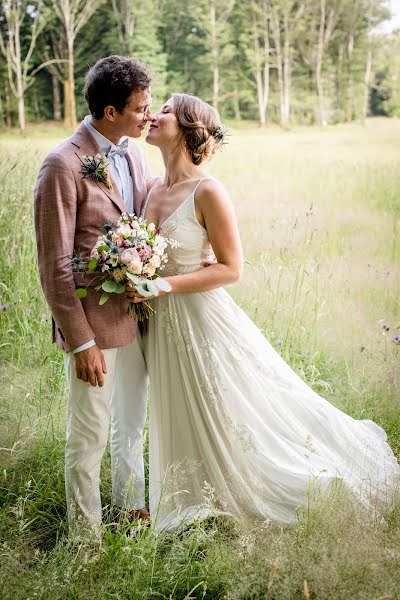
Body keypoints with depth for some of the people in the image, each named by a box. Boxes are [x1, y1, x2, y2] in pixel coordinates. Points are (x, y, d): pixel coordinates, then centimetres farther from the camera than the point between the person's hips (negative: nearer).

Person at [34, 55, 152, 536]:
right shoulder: (64, 165, -18)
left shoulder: (132, 153, 5)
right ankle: (86, 530, 27)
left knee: (132, 420, 22)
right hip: (95, 319, -7)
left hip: (137, 312, 7)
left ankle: (131, 505, 43)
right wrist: (81, 341, -18)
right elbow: (55, 265, -17)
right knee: (90, 431, 7)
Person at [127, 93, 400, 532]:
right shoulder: (152, 190, 4)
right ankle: (205, 497, 42)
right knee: (182, 421, 20)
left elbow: (230, 269, -16)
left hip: (202, 319, -7)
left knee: (228, 415, 8)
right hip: (161, 325, 7)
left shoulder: (207, 192, -17)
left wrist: (162, 285, -21)